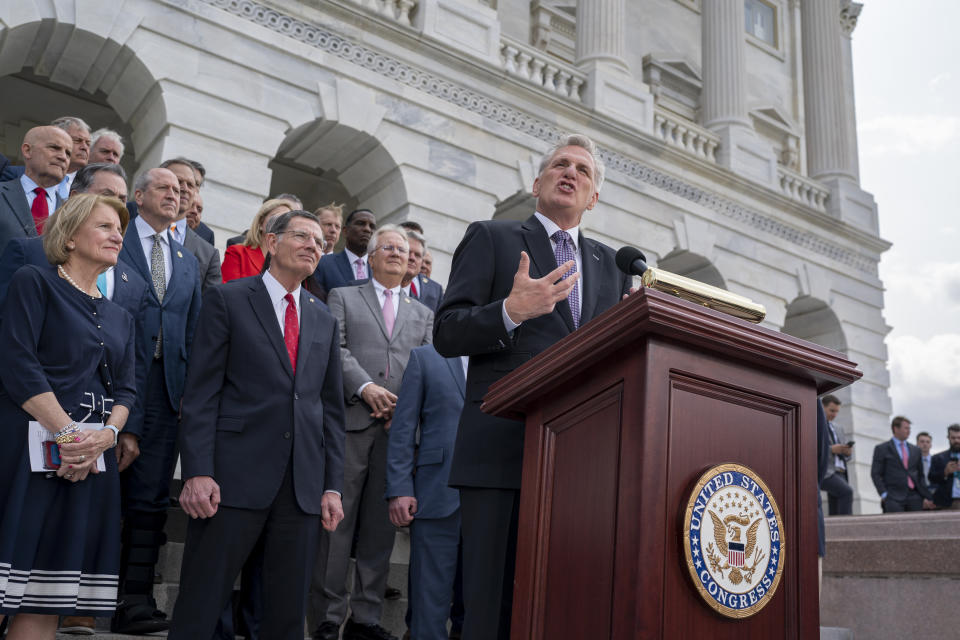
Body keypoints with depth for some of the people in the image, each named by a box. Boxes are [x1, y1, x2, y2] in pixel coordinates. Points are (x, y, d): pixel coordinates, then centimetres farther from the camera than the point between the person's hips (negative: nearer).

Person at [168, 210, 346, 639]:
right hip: (235, 475, -4)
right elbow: (201, 392, -3)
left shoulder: (324, 321, 16)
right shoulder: (228, 300, 3)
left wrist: (333, 486, 8)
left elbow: (331, 407, 14)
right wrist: (197, 471, -12)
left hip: (304, 483, 4)